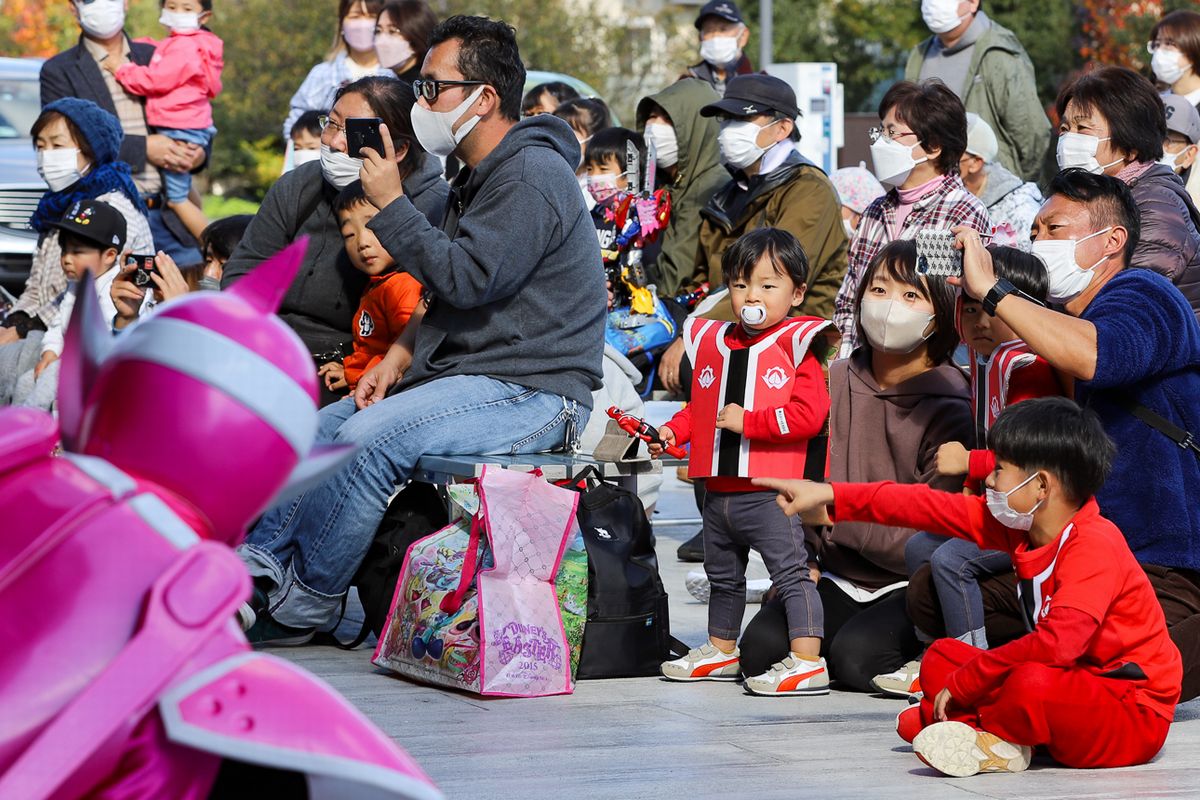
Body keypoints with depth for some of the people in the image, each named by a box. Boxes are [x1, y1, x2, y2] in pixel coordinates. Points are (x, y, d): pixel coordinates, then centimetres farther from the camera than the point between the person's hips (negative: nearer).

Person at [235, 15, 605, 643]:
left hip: (532, 393, -11)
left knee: (368, 440, -25)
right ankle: (254, 569, -3)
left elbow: (465, 279, -23)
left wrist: (392, 205, -15)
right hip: (473, 379, 11)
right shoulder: (479, 177, 18)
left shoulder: (531, 176, -15)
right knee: (323, 427, 4)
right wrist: (400, 358, 7)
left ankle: (303, 605, -12)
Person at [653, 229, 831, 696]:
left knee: (790, 573, -12)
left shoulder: (796, 344, -10)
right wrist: (673, 430, 6)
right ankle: (721, 652, 39)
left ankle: (807, 663, -13)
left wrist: (747, 421, -20)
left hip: (770, 493, -8)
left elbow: (809, 413, -20)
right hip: (719, 492, 8)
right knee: (722, 576, 23)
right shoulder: (712, 342, 12)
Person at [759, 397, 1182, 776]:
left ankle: (977, 729, -8)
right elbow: (933, 508, 9)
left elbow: (1056, 643, -35)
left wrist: (963, 684, -24)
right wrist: (832, 496, 9)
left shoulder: (1094, 544, -24)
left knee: (1033, 684, -37)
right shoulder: (1020, 525, 4)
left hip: (1134, 714, -9)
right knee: (941, 657, 11)